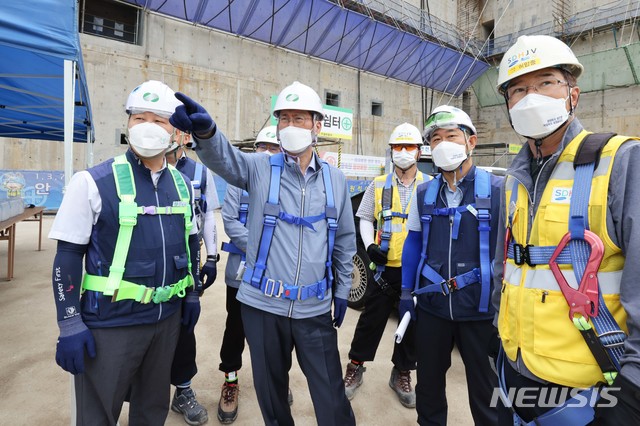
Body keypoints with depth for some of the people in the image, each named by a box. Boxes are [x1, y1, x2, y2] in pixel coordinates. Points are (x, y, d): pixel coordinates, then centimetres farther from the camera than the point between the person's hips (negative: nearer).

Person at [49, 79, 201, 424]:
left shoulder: (181, 184, 4)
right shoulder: (93, 182, -11)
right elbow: (68, 256, -10)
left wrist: (192, 293, 14)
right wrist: (70, 323, -12)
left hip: (167, 317, 5)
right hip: (110, 322, -4)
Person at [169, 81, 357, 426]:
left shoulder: (335, 180, 2)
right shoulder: (260, 169, -4)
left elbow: (345, 240, 10)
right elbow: (224, 158, -26)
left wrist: (342, 290, 11)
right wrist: (205, 130, -48)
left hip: (315, 308, 1)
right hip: (263, 305, 0)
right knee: (270, 391, 20)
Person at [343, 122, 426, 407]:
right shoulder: (379, 185, 3)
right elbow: (365, 218, 8)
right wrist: (370, 245, -6)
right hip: (386, 266, 0)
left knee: (413, 322, 13)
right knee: (372, 317, 7)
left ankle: (402, 374, 32)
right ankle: (355, 367, 27)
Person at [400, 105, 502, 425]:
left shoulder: (496, 190, -8)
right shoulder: (424, 193, 3)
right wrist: (406, 293, 8)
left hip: (480, 308, -3)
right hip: (431, 305, 4)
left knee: (485, 387, 15)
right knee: (428, 381, 20)